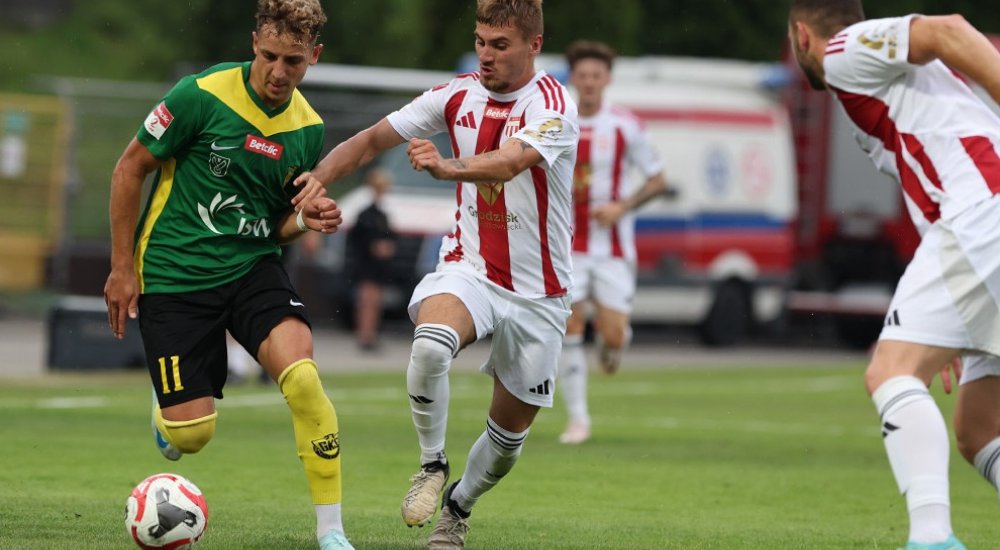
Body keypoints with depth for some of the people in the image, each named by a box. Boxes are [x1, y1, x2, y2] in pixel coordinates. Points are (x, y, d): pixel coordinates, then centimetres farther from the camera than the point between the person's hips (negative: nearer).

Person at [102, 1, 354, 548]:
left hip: (252, 267, 3)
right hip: (174, 272, -3)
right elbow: (129, 169, -4)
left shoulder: (308, 129, 0)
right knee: (193, 433, -9)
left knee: (301, 375, -26)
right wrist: (122, 266, -4)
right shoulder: (203, 95, -14)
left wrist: (308, 218, -10)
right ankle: (167, 418, 33)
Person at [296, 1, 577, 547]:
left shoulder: (552, 106, -16)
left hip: (537, 292, -1)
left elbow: (508, 163, -37)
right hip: (468, 270, 1)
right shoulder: (458, 95, -1)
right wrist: (314, 180, -11)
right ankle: (432, 466, -12)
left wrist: (449, 168, -57)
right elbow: (371, 140, 6)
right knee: (430, 343, -33)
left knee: (510, 430, 7)